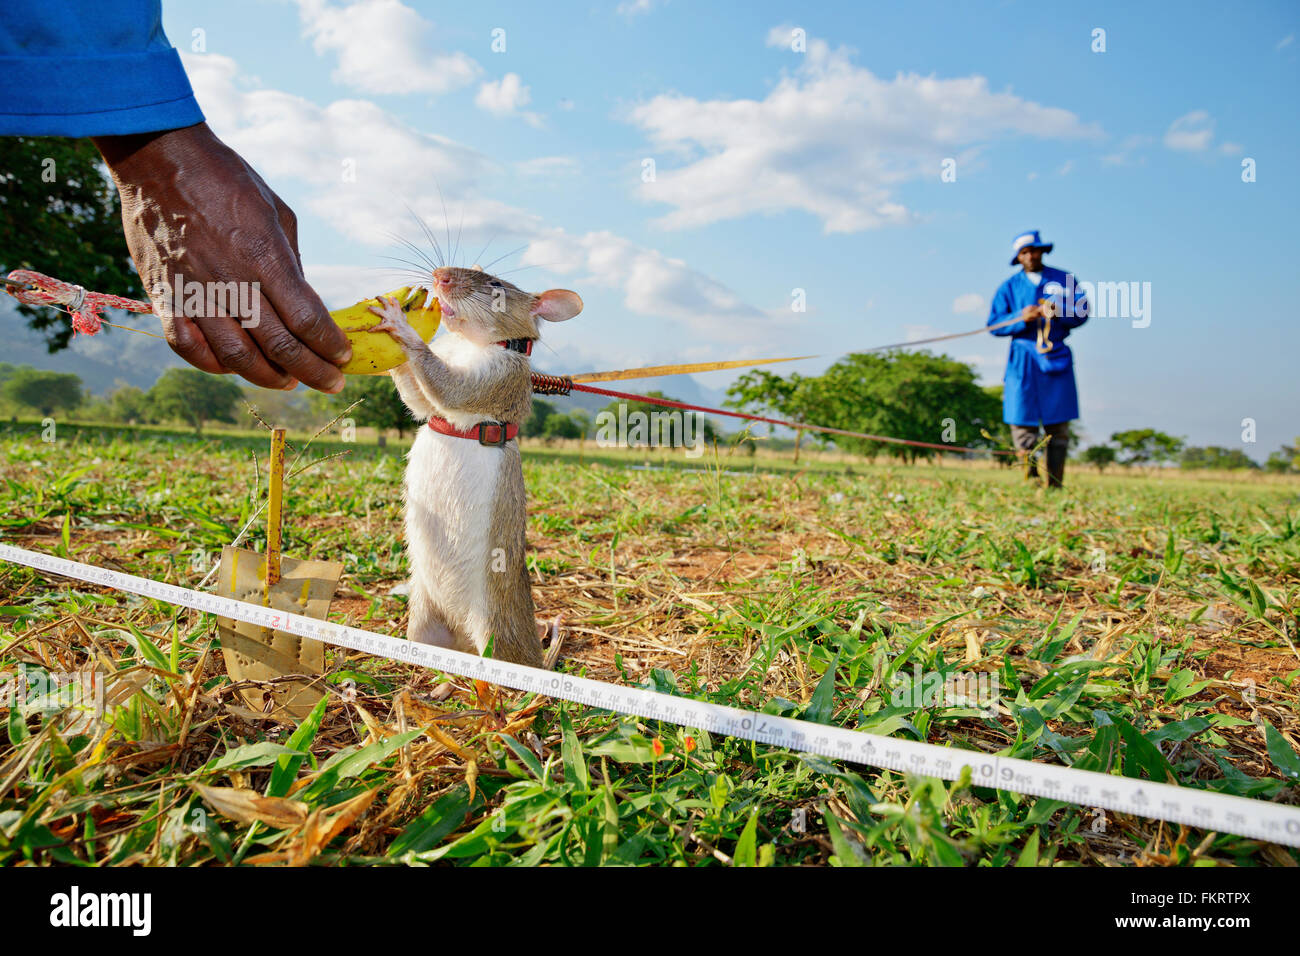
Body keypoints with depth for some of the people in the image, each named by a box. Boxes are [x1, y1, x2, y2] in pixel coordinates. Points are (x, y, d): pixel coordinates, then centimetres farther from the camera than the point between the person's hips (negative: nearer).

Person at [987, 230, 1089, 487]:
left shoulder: (1064, 280, 12)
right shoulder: (1009, 287, 11)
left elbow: (1082, 312, 4)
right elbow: (995, 324, 3)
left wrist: (1058, 312, -15)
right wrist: (1021, 318, -14)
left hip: (1057, 358, 1)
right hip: (1023, 359, 0)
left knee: (1058, 425, 0)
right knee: (1021, 419, -9)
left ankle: (1055, 484, 7)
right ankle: (1031, 478, 1)